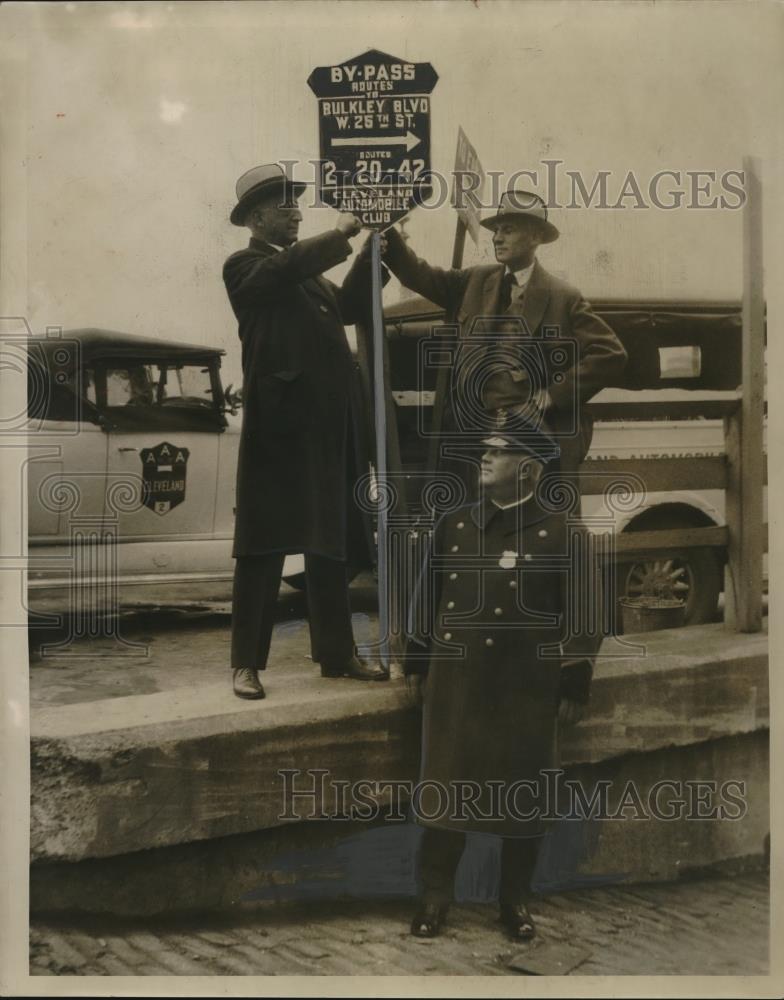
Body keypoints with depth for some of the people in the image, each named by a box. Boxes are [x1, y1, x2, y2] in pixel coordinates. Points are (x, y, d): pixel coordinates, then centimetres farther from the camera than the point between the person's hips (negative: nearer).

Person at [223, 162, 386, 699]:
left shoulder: (308, 271, 21)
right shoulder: (245, 266, -3)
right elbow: (287, 267, -23)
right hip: (280, 426, -8)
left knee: (331, 545, 12)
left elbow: (349, 306, 13)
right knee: (265, 547, -2)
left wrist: (372, 253, 5)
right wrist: (340, 234, -15)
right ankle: (247, 662, 6)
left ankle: (338, 654, 20)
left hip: (328, 428, 8)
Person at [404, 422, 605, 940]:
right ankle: (435, 893, 22)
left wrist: (575, 685, -7)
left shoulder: (563, 532, -5)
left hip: (526, 690, -3)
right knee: (444, 786, 7)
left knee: (523, 794, 8)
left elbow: (584, 615, -5)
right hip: (454, 683, 3)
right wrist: (419, 663, 13)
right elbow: (428, 597, 13)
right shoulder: (454, 524, 6)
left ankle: (516, 898, 25)